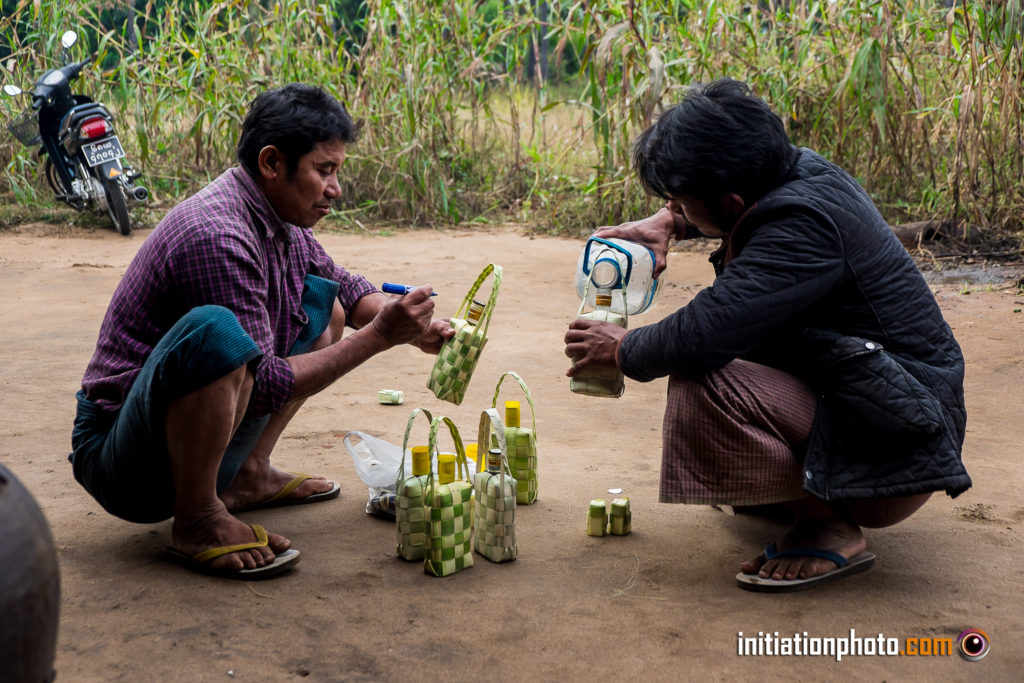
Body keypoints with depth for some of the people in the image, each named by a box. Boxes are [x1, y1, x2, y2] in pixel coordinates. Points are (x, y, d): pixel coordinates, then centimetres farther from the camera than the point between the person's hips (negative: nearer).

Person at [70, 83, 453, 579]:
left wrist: (412, 328, 0)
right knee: (215, 329, -38)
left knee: (323, 300, 14)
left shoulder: (280, 221, 2)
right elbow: (265, 385, -25)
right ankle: (196, 520, -18)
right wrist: (379, 336, -22)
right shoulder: (215, 235, -26)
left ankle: (248, 475, 13)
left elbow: (346, 286, 20)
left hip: (198, 444, 10)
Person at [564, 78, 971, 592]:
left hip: (892, 447, -10)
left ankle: (830, 528, -10)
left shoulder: (801, 229, -28)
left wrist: (622, 349, -15)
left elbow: (699, 335, -35)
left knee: (702, 387, -27)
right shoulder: (797, 168, -1)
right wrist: (667, 222, 6)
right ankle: (804, 487, 17)